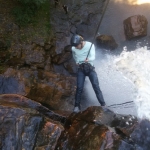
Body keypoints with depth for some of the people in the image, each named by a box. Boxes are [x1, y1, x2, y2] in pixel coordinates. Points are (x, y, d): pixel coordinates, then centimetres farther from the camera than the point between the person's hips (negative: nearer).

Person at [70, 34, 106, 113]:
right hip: (80, 69, 1)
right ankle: (77, 106, 2)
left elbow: (93, 57, -23)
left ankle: (103, 105, -6)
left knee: (96, 86, -10)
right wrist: (77, 62, 10)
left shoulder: (90, 45, -12)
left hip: (90, 68, -1)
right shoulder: (73, 48, -3)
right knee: (79, 88, -10)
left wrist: (88, 60, -43)